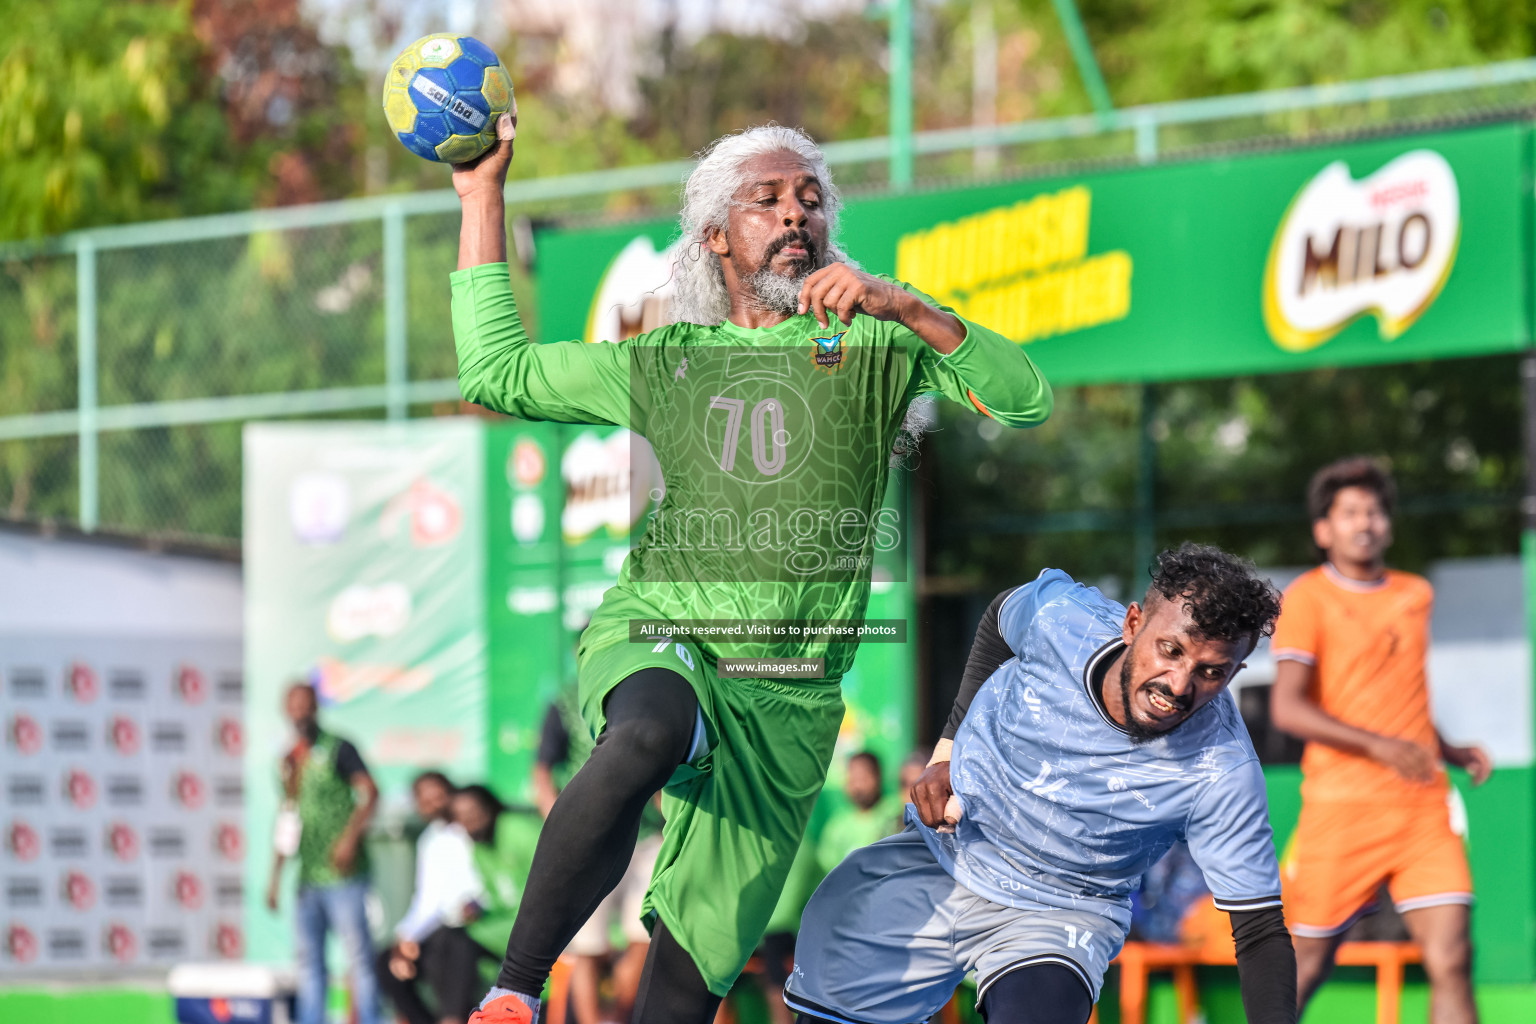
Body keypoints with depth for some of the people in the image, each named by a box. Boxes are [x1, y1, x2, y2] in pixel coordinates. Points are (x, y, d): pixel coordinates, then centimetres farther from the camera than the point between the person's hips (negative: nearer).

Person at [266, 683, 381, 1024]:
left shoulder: (337, 748, -1)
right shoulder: (288, 759, 16)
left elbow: (370, 793, -9)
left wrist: (350, 836, -22)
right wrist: (275, 877, 17)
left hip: (342, 873, -7)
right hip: (308, 877, 7)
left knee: (358, 954, -7)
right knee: (308, 960, 7)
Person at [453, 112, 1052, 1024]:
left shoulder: (875, 348, 12)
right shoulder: (663, 364, 18)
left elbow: (1027, 401, -1)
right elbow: (496, 372, 23)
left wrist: (904, 307, -13)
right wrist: (484, 196, 23)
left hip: (787, 697, 1)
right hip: (656, 644, -1)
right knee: (649, 734, -39)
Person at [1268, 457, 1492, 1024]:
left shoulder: (1417, 595, 15)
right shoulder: (1307, 597, -3)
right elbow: (1287, 708, -14)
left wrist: (1449, 751, 13)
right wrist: (1379, 745, -23)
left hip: (1422, 803, 4)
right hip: (1342, 805, -4)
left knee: (1450, 960, -11)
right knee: (1309, 964, 5)